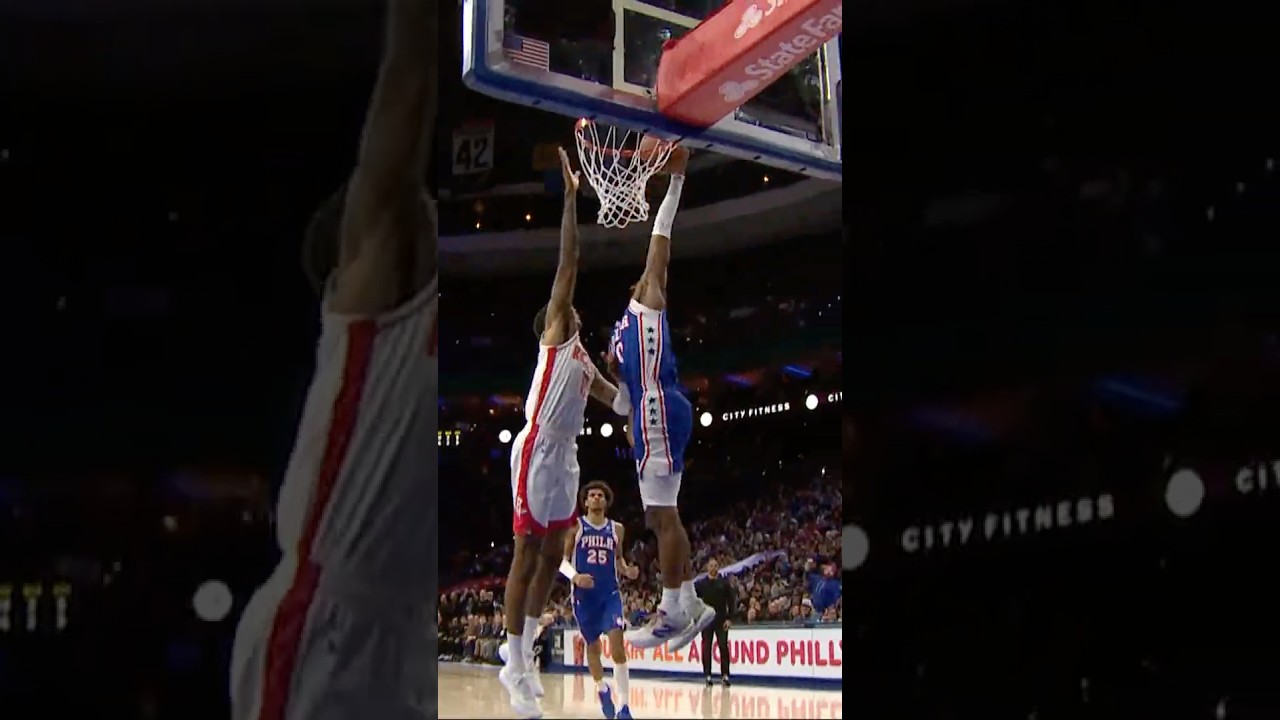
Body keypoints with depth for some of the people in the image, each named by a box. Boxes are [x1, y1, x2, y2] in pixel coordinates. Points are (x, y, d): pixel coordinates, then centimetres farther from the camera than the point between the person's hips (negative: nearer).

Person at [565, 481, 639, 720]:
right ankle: (602, 689, 38)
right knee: (592, 645, 12)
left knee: (617, 642, -17)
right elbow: (562, 560, -2)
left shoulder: (616, 529, 8)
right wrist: (575, 576, -22)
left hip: (610, 593, 1)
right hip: (584, 595, -1)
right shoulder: (575, 526, -1)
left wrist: (626, 570, -2)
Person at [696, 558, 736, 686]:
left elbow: (731, 602, 2)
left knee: (723, 647, -5)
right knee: (706, 648, 2)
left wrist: (729, 618, -6)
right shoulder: (701, 584, 5)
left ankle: (725, 676, -3)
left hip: (721, 620, -1)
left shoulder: (724, 583, 3)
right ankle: (708, 676, 7)